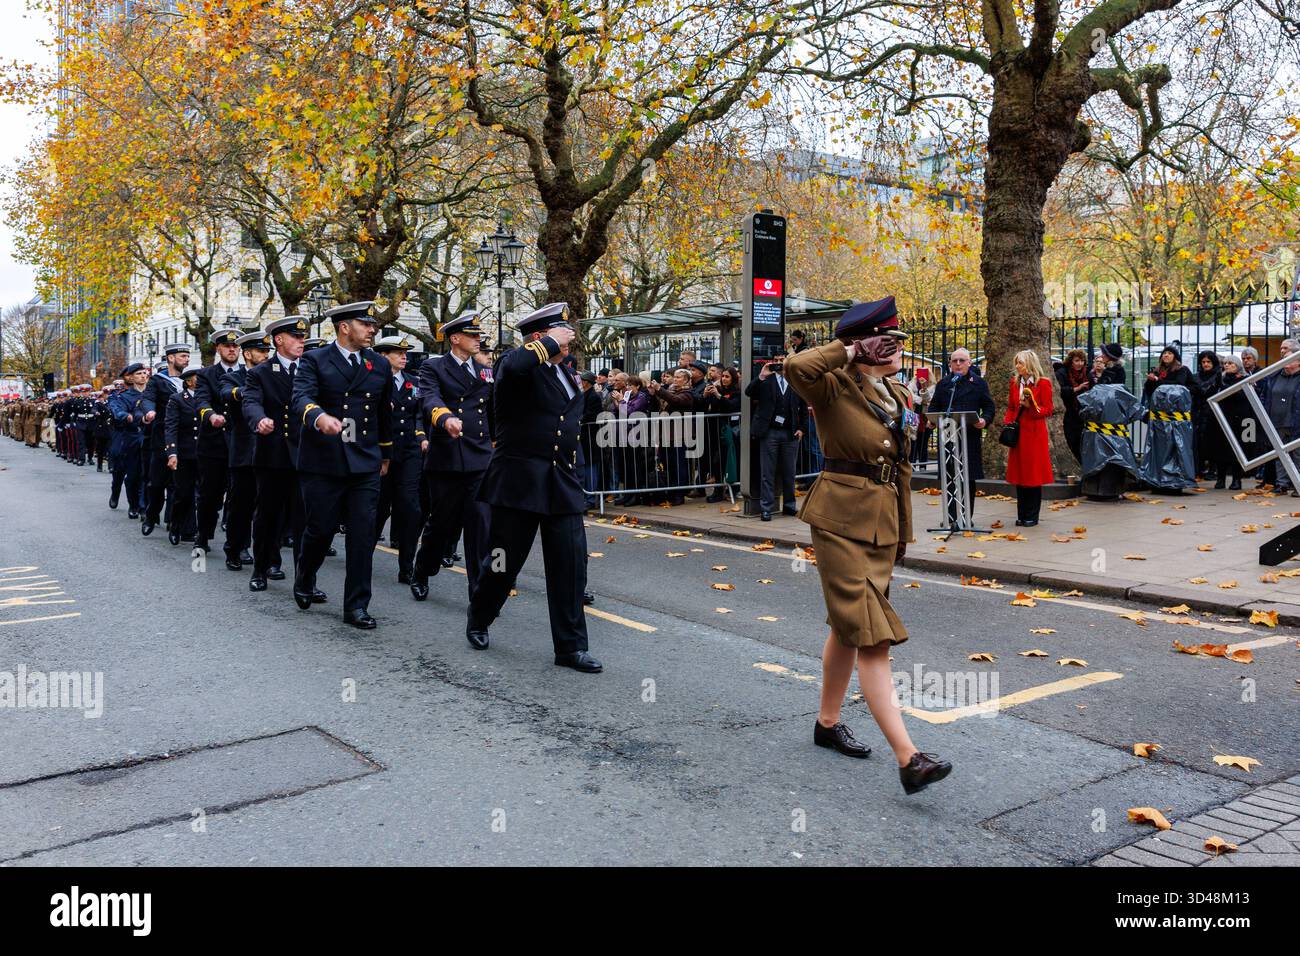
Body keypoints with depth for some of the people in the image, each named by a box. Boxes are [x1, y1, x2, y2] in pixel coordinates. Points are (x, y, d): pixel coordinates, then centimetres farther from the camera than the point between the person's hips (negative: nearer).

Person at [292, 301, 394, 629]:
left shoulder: (380, 365, 10)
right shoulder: (314, 361, -2)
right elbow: (301, 398, -20)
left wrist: (385, 455, 25)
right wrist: (320, 417, -41)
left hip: (365, 466, 3)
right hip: (322, 464, -3)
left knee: (363, 534, -2)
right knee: (321, 529, 6)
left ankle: (356, 606, 6)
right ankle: (304, 582, 36)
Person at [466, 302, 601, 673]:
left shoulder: (565, 374, 16)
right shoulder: (516, 363, -8)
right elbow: (513, 366, -35)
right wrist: (551, 343, -21)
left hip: (563, 484, 7)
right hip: (519, 482, -6)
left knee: (571, 564, 1)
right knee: (504, 561, 6)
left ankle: (571, 646, 9)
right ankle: (478, 620, 33)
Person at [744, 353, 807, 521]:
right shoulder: (765, 380, 4)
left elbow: (804, 408, 13)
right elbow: (748, 392, -8)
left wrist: (802, 428, 5)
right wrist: (761, 377, -18)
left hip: (790, 433, 2)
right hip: (769, 432, -2)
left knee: (789, 472, 10)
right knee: (767, 472, 0)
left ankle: (789, 505, 21)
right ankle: (766, 508, 4)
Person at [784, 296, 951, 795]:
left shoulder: (897, 394, 12)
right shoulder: (835, 389, -11)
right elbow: (798, 366, -35)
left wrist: (903, 529, 19)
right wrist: (848, 350, -18)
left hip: (884, 521, 8)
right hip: (841, 518, -8)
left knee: (848, 627, 17)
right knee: (871, 634, -10)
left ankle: (828, 723, 33)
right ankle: (908, 758, -11)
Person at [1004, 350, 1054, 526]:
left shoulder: (1043, 383, -3)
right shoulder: (1015, 382, 12)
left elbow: (1047, 411, -4)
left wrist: (1031, 406, -18)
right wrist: (1007, 422, 1)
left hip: (1035, 433, -5)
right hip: (1018, 433, 5)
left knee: (1034, 474, -1)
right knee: (1019, 473, 6)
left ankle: (1032, 516, 5)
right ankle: (1021, 515, 13)